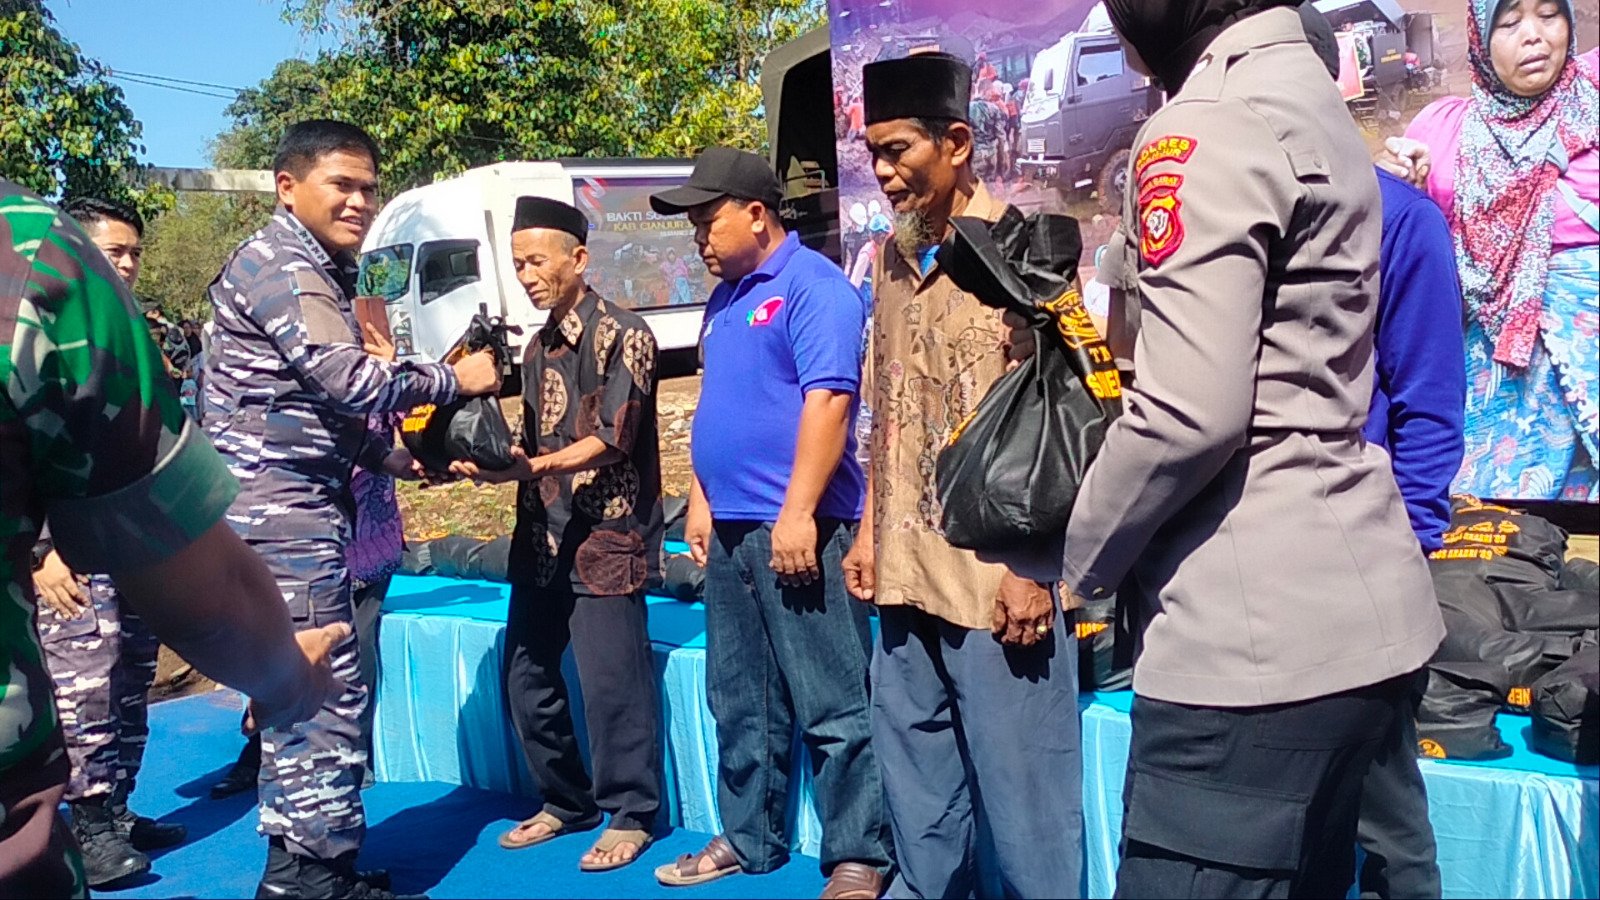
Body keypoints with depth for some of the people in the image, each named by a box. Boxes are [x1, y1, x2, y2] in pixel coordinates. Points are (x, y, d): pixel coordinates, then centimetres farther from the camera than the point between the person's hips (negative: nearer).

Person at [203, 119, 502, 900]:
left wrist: (388, 456, 15)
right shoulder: (279, 264, -11)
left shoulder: (321, 271, 20)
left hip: (295, 505, 10)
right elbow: (351, 378, -20)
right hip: (279, 505, -10)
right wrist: (455, 380, -9)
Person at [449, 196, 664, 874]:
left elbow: (613, 438, -15)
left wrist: (535, 466, -26)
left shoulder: (623, 335, -7)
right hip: (542, 539, 8)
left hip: (605, 539, -8)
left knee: (610, 680, -4)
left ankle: (631, 814, 13)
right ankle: (565, 802, 28)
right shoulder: (539, 349, 17)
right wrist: (487, 466, 0)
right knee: (527, 676, 11)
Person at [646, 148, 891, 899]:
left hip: (794, 527, -9)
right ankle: (749, 838, 28)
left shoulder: (813, 286, -9)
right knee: (740, 701, 16)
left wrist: (797, 512, -23)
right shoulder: (724, 299, 18)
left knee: (832, 705, -3)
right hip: (729, 529, 9)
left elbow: (828, 401, -19)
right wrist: (701, 503, 18)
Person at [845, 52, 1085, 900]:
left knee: (1023, 793, 5)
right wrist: (870, 533, 13)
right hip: (907, 574, 7)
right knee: (916, 785, 18)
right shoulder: (890, 259, 11)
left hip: (997, 576, -6)